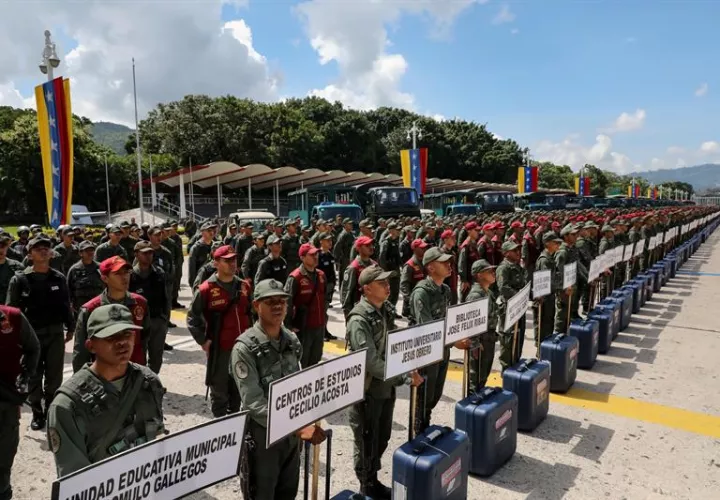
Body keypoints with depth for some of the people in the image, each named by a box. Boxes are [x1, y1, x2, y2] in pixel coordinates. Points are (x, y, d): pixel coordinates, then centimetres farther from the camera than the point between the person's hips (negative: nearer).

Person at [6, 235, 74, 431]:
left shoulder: (59, 278, 3)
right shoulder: (19, 280, -5)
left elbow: (66, 305, 10)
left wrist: (70, 328, 11)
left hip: (55, 333, 2)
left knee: (54, 377, 9)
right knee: (34, 377, 8)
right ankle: (37, 413, 24)